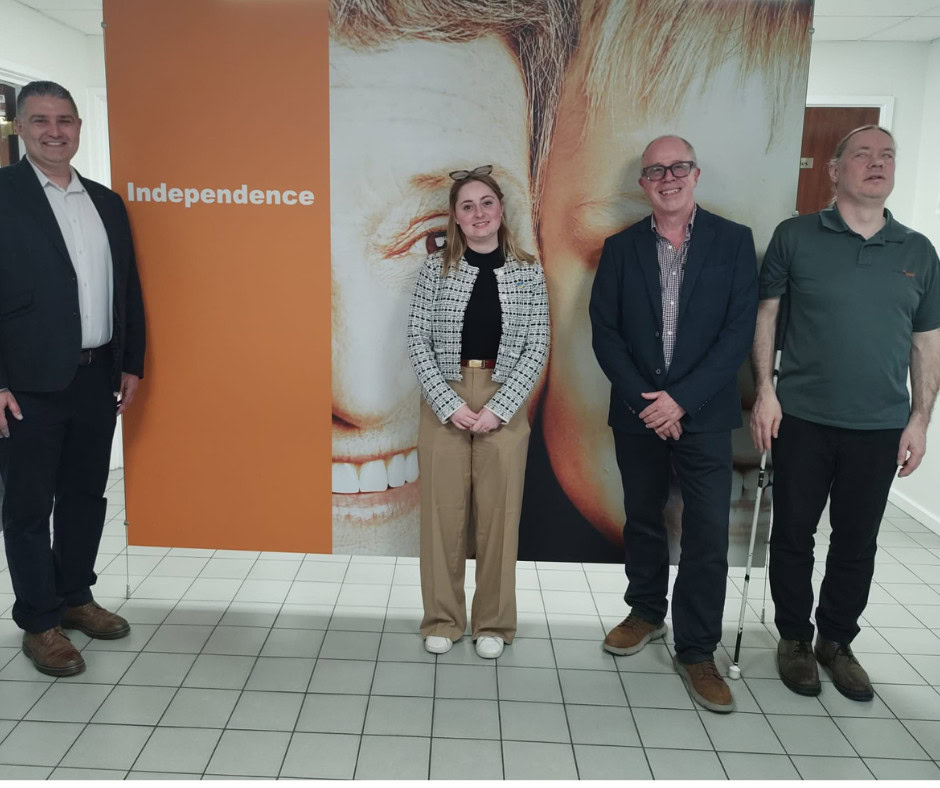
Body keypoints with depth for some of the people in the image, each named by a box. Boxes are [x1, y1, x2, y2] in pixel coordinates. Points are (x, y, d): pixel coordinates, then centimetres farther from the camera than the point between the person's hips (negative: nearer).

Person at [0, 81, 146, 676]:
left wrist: (132, 364, 10)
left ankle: (76, 596, 33)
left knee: (86, 494, 16)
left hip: (98, 377, 6)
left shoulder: (106, 201, 12)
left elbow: (128, 287, 14)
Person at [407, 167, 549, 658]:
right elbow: (417, 341, -3)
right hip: (444, 402, 0)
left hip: (504, 403, 0)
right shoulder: (436, 268, 0)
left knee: (499, 513, 7)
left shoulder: (528, 272, 1)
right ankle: (442, 619, 23)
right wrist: (448, 404, -13)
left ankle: (493, 623, 23)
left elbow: (537, 347, -2)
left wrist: (498, 408, -12)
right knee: (443, 511, 7)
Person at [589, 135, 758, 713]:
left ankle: (697, 651, 13)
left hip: (703, 413, -2)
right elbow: (605, 331, 0)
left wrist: (681, 399, -14)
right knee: (643, 519, 15)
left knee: (708, 534, -1)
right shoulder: (621, 248, 4)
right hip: (637, 413, 2)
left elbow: (740, 331, -7)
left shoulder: (733, 241, -1)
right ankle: (647, 613, 35)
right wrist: (643, 400, -10)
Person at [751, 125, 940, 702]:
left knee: (857, 541, 12)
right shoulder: (796, 237, -1)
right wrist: (765, 390, -8)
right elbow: (765, 313, 0)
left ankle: (837, 641, 30)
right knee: (794, 534, 9)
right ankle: (794, 638, 27)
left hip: (880, 427, 2)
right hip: (803, 418, -2)